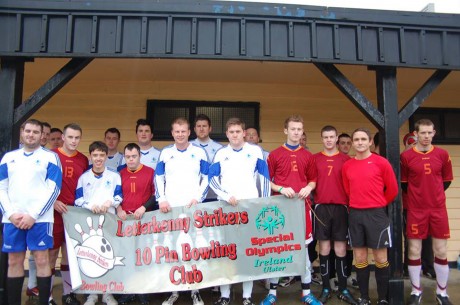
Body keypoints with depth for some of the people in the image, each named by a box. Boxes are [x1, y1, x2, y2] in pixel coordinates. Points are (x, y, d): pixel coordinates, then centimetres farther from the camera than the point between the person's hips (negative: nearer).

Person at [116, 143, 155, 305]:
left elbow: (155, 195, -1)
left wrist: (144, 208, -13)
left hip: (144, 219, -2)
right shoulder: (120, 174, 8)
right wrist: (118, 209, -4)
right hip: (125, 219, 2)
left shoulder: (150, 172, -1)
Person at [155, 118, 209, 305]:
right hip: (170, 208, 2)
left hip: (193, 208, -1)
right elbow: (158, 178, 9)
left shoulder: (199, 152, 5)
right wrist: (161, 199, -4)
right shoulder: (165, 153, 9)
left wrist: (198, 198, -8)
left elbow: (207, 178, 4)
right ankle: (174, 289, 19)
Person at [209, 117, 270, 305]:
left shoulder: (255, 151, 5)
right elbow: (212, 179, 2)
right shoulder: (220, 154, 8)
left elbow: (264, 177, 5)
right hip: (226, 206, 1)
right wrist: (226, 196, -13)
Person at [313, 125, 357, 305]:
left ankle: (343, 289, 16)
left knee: (341, 248, 4)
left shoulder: (346, 159, 6)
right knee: (324, 248, 5)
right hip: (321, 207, 0)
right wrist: (313, 199, -4)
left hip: (341, 207, 0)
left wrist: (350, 204, 2)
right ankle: (326, 289, 16)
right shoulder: (315, 159, 6)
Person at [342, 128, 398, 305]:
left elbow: (392, 189, 1)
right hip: (355, 215, 3)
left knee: (380, 258, 3)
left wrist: (379, 205, 9)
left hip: (376, 214, -3)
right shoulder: (347, 166, 6)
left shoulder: (381, 162, -4)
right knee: (360, 257, 9)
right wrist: (358, 204, 13)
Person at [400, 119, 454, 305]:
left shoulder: (442, 154, 2)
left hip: (438, 209, 2)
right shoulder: (406, 156, -5)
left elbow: (447, 180, 14)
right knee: (414, 251, 3)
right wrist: (417, 195, 11)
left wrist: (433, 194, 13)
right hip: (415, 210, -2)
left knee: (441, 251, 7)